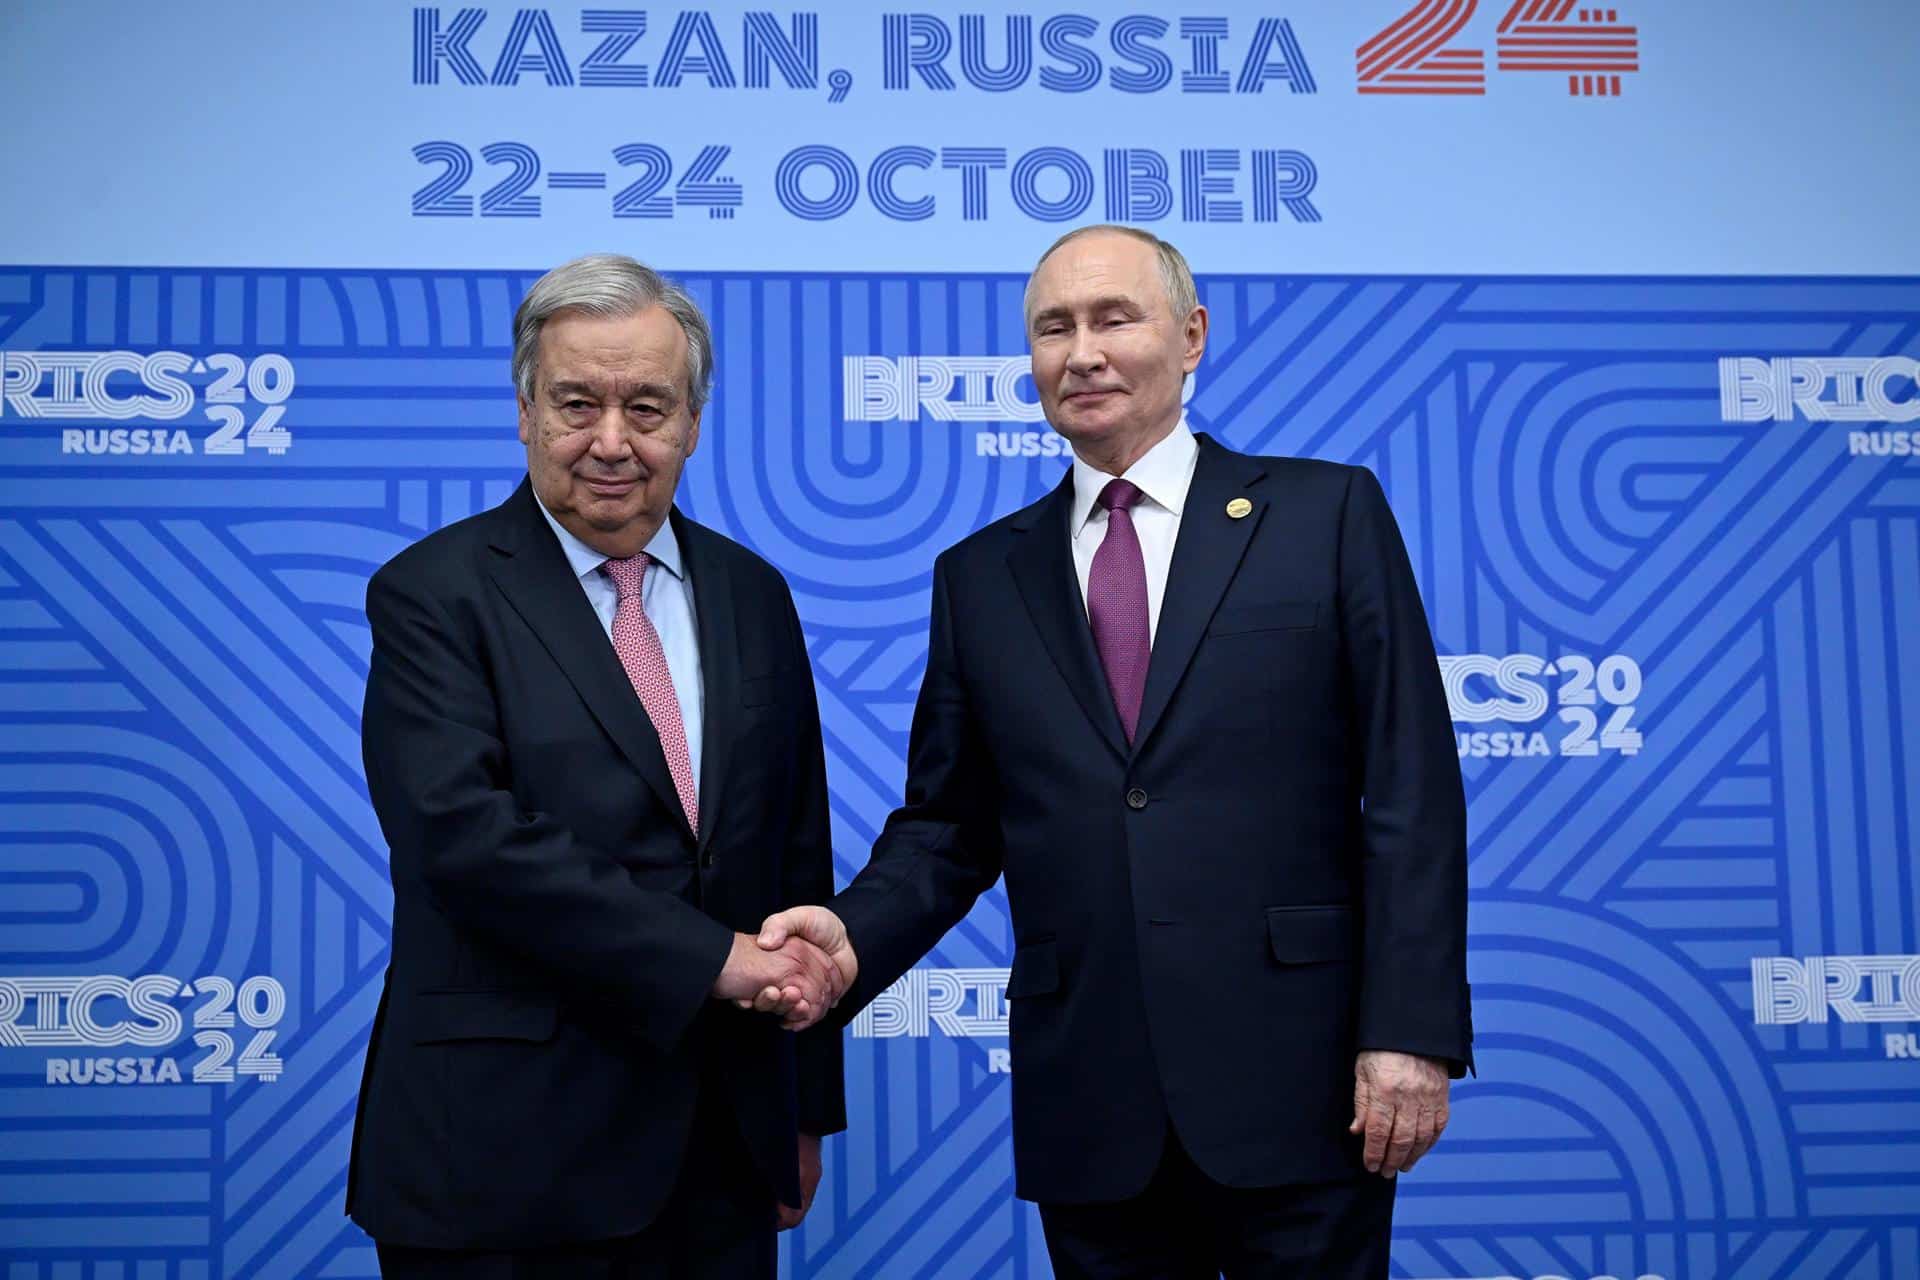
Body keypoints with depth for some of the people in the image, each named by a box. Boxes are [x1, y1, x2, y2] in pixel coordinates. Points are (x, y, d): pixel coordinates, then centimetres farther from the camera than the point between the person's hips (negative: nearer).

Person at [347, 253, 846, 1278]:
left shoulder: (751, 596, 10)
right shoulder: (433, 596, -5)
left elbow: (798, 855, 13)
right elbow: (468, 836, -18)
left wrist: (806, 1108, 13)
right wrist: (711, 958, -20)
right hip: (506, 1154, -4)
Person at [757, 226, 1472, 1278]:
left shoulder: (1329, 514, 2)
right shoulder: (982, 576, 12)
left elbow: (1411, 792, -3)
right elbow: (949, 825, 12)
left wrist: (1411, 1033, -10)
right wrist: (852, 936, -7)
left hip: (1294, 1083, -2)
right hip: (1088, 1108, 3)